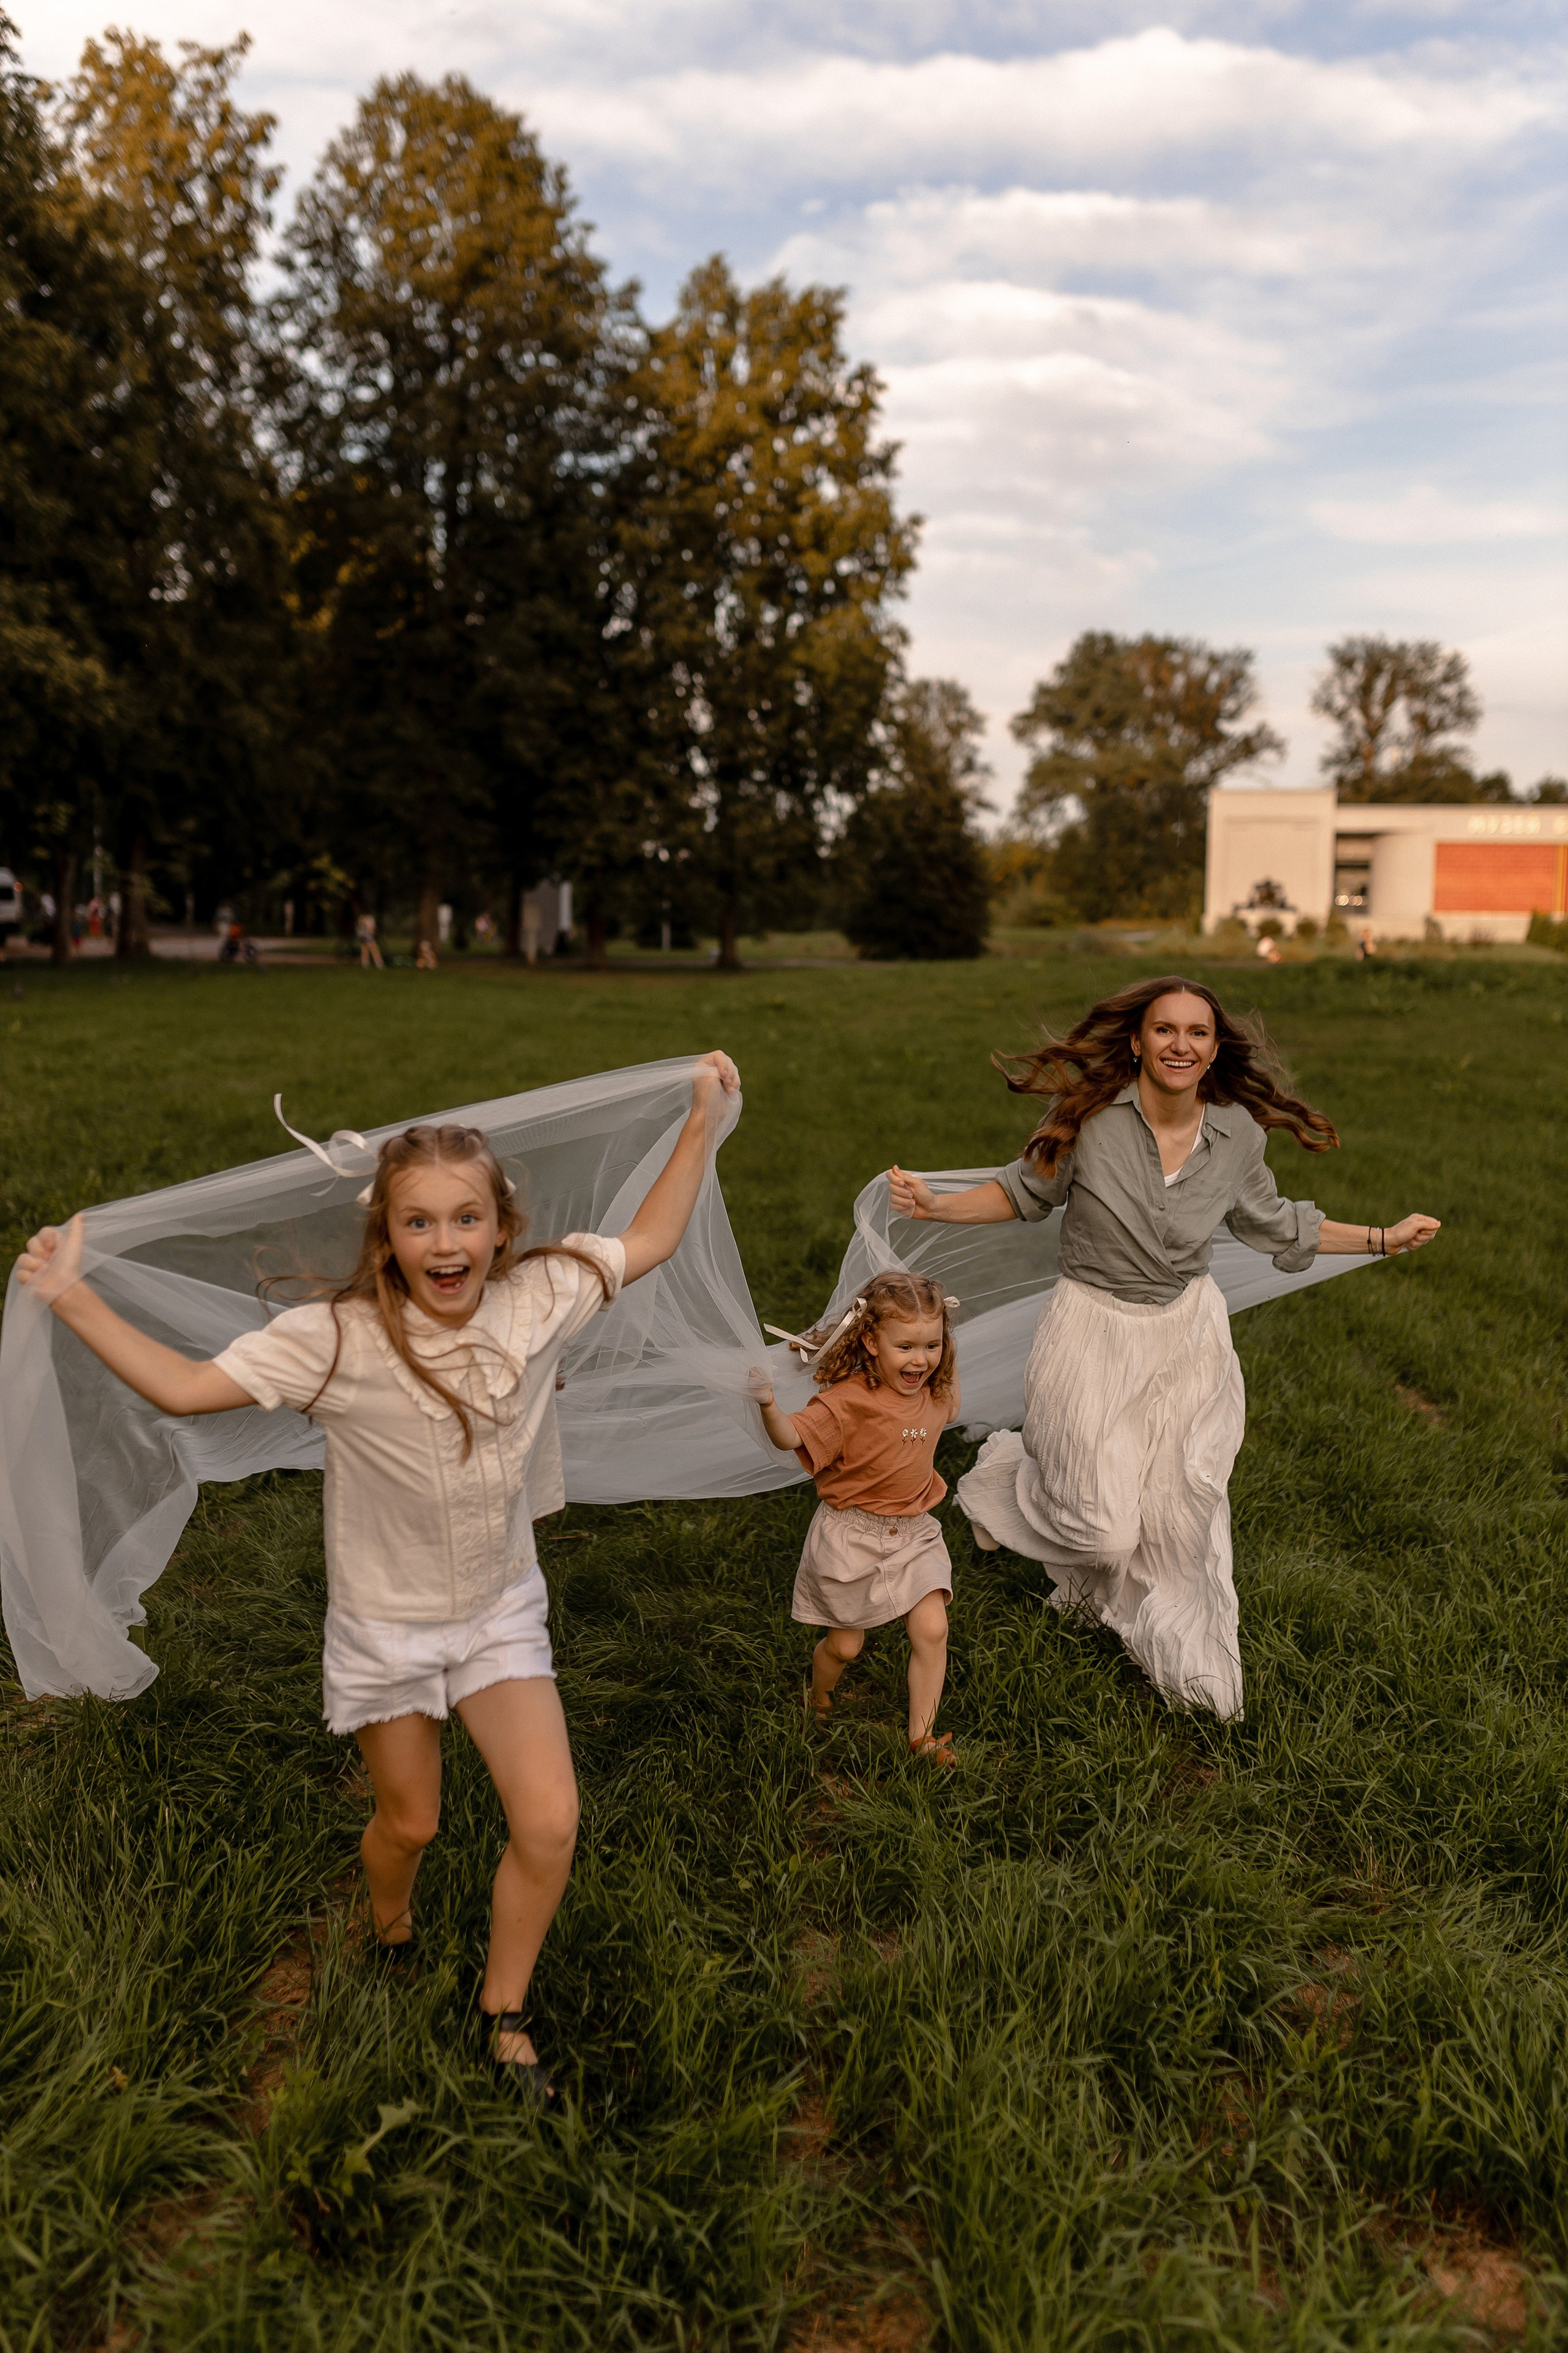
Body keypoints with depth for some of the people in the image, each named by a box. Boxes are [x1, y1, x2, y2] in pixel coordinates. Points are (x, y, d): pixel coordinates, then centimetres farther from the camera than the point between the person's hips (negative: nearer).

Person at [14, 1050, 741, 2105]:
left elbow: (649, 1241, -6)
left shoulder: (539, 1299, -18)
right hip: (385, 1623, -1)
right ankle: (390, 1925, 57)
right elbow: (186, 1386, -21)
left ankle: (506, 2010, 26)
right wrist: (76, 1302, -28)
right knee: (411, 1823, 18)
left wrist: (703, 1118, -9)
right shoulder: (337, 1340, -25)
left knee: (550, 1823, -4)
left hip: (501, 1610, 2)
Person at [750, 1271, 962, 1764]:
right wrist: (768, 1406, -48)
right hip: (851, 1536, -4)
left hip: (913, 1533, 5)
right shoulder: (848, 1401, -22)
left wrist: (937, 1334, 15)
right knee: (845, 1645, 9)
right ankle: (818, 1701, 43)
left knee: (931, 1630, -7)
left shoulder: (935, 1394, -1)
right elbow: (792, 1438, -27)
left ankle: (922, 1736, 12)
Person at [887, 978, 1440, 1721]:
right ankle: (1007, 1470, 33)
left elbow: (1270, 1223, 10)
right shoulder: (1089, 1117, -19)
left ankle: (1183, 1657, 37)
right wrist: (934, 1205, -17)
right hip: (1094, 1331, -3)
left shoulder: (1237, 1134, -8)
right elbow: (1026, 1191, -3)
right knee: (1101, 1527, -1)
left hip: (1188, 1332, 3)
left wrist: (1385, 1238, 12)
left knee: (1180, 1507, 11)